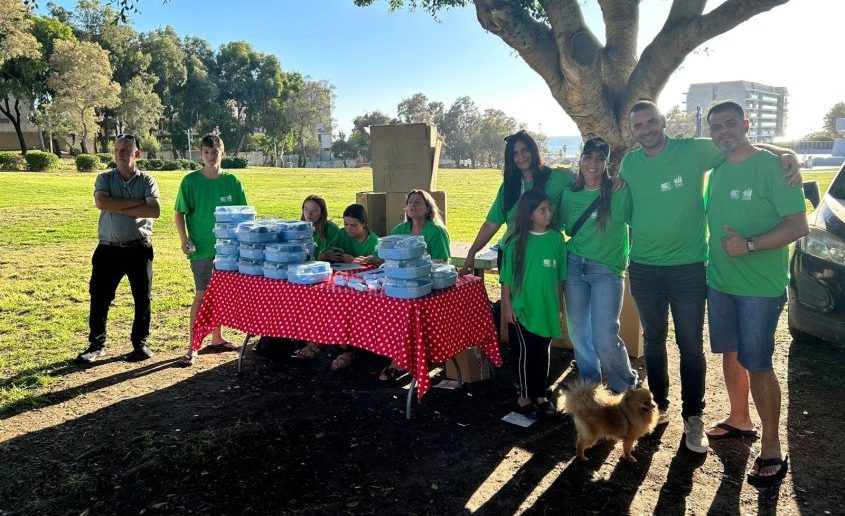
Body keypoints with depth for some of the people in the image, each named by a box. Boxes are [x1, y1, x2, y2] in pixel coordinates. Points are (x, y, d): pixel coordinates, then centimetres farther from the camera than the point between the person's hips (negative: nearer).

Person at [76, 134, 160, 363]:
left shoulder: (147, 181, 3)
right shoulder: (105, 179, 5)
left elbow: (155, 210, -13)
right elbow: (101, 202, -16)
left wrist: (120, 208, -14)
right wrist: (137, 202, -15)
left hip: (139, 249, 0)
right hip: (109, 249, 0)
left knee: (143, 297, 6)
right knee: (100, 297, 3)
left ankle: (140, 343, 21)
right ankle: (96, 345, 16)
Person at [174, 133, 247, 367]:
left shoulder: (231, 181, 2)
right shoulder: (191, 181, -5)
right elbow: (179, 213, -1)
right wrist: (184, 240, -12)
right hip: (201, 248, -3)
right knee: (201, 295, -4)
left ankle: (217, 338, 28)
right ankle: (192, 347, 4)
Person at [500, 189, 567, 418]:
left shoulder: (556, 238, -1)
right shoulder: (516, 242, -8)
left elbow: (560, 277, 7)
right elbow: (506, 278, -3)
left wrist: (559, 304, 10)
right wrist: (507, 305, -5)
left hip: (547, 308, 3)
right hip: (522, 308, -3)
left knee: (543, 352, 12)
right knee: (526, 351, 3)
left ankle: (541, 395, 27)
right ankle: (524, 397, 19)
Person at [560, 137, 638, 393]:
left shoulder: (620, 194, -7)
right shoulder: (569, 194, 6)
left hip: (607, 270, -4)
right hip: (574, 267, 4)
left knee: (605, 339, -10)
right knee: (578, 333, 10)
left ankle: (626, 387, 19)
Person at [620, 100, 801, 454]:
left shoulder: (694, 151, -9)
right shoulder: (629, 163, 1)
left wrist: (786, 154, -21)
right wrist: (630, 243, 5)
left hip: (688, 268, -3)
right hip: (644, 269, 3)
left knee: (691, 346, 6)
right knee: (653, 341, 16)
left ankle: (693, 418, 21)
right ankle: (659, 404, 34)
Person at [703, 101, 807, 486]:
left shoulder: (771, 166, -12)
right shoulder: (716, 170, 8)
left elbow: (798, 226, -16)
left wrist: (749, 245, -27)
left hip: (760, 287, -6)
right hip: (719, 281, 6)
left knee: (757, 366, -3)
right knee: (730, 354, 17)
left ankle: (771, 449, 10)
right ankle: (739, 419, 35)